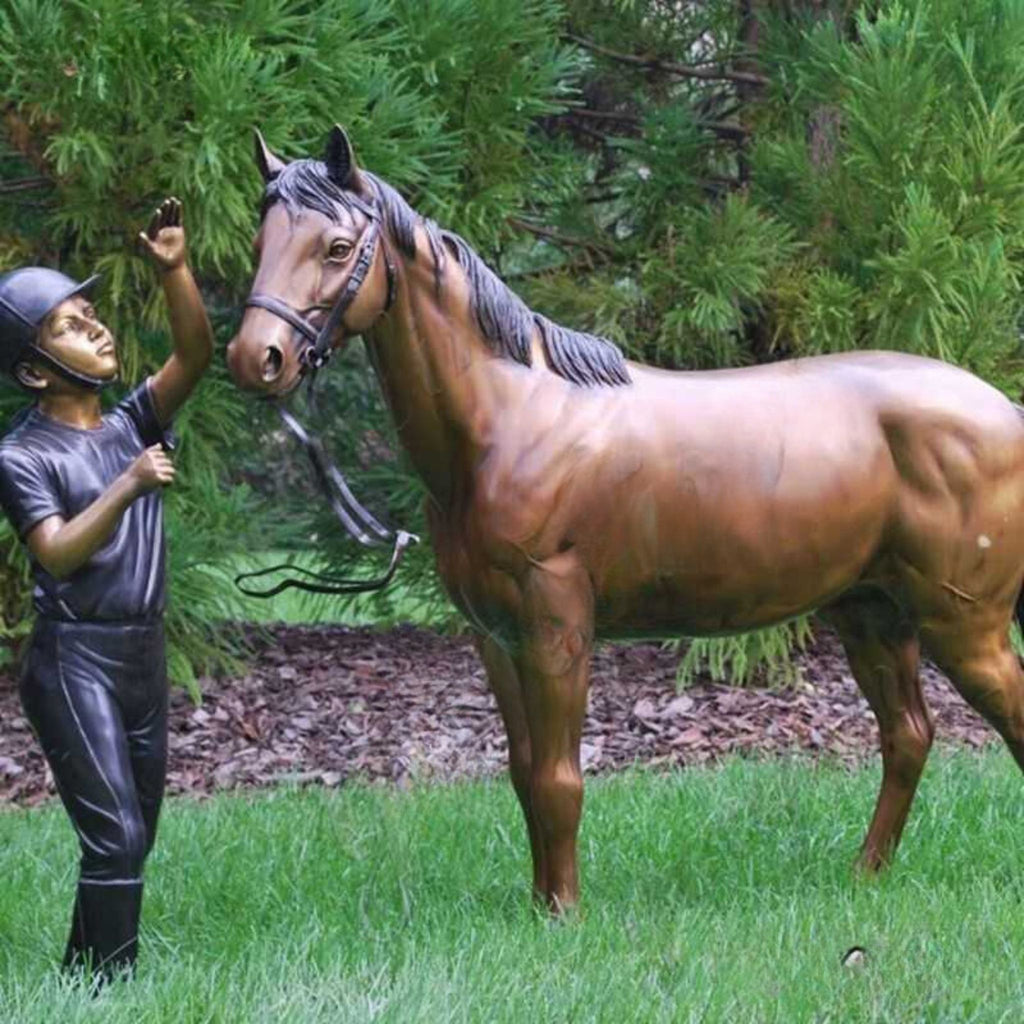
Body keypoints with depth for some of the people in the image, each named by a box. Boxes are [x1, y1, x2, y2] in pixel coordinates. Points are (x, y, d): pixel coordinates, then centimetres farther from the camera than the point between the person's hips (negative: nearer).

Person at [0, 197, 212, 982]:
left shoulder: (133, 426, 7)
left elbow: (195, 356, -6)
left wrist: (175, 271, -20)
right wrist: (128, 488, -28)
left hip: (145, 651, 7)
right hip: (75, 660, -7)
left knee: (136, 833, 12)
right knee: (116, 835, -13)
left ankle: (83, 977, 21)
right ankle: (108, 987, -8)